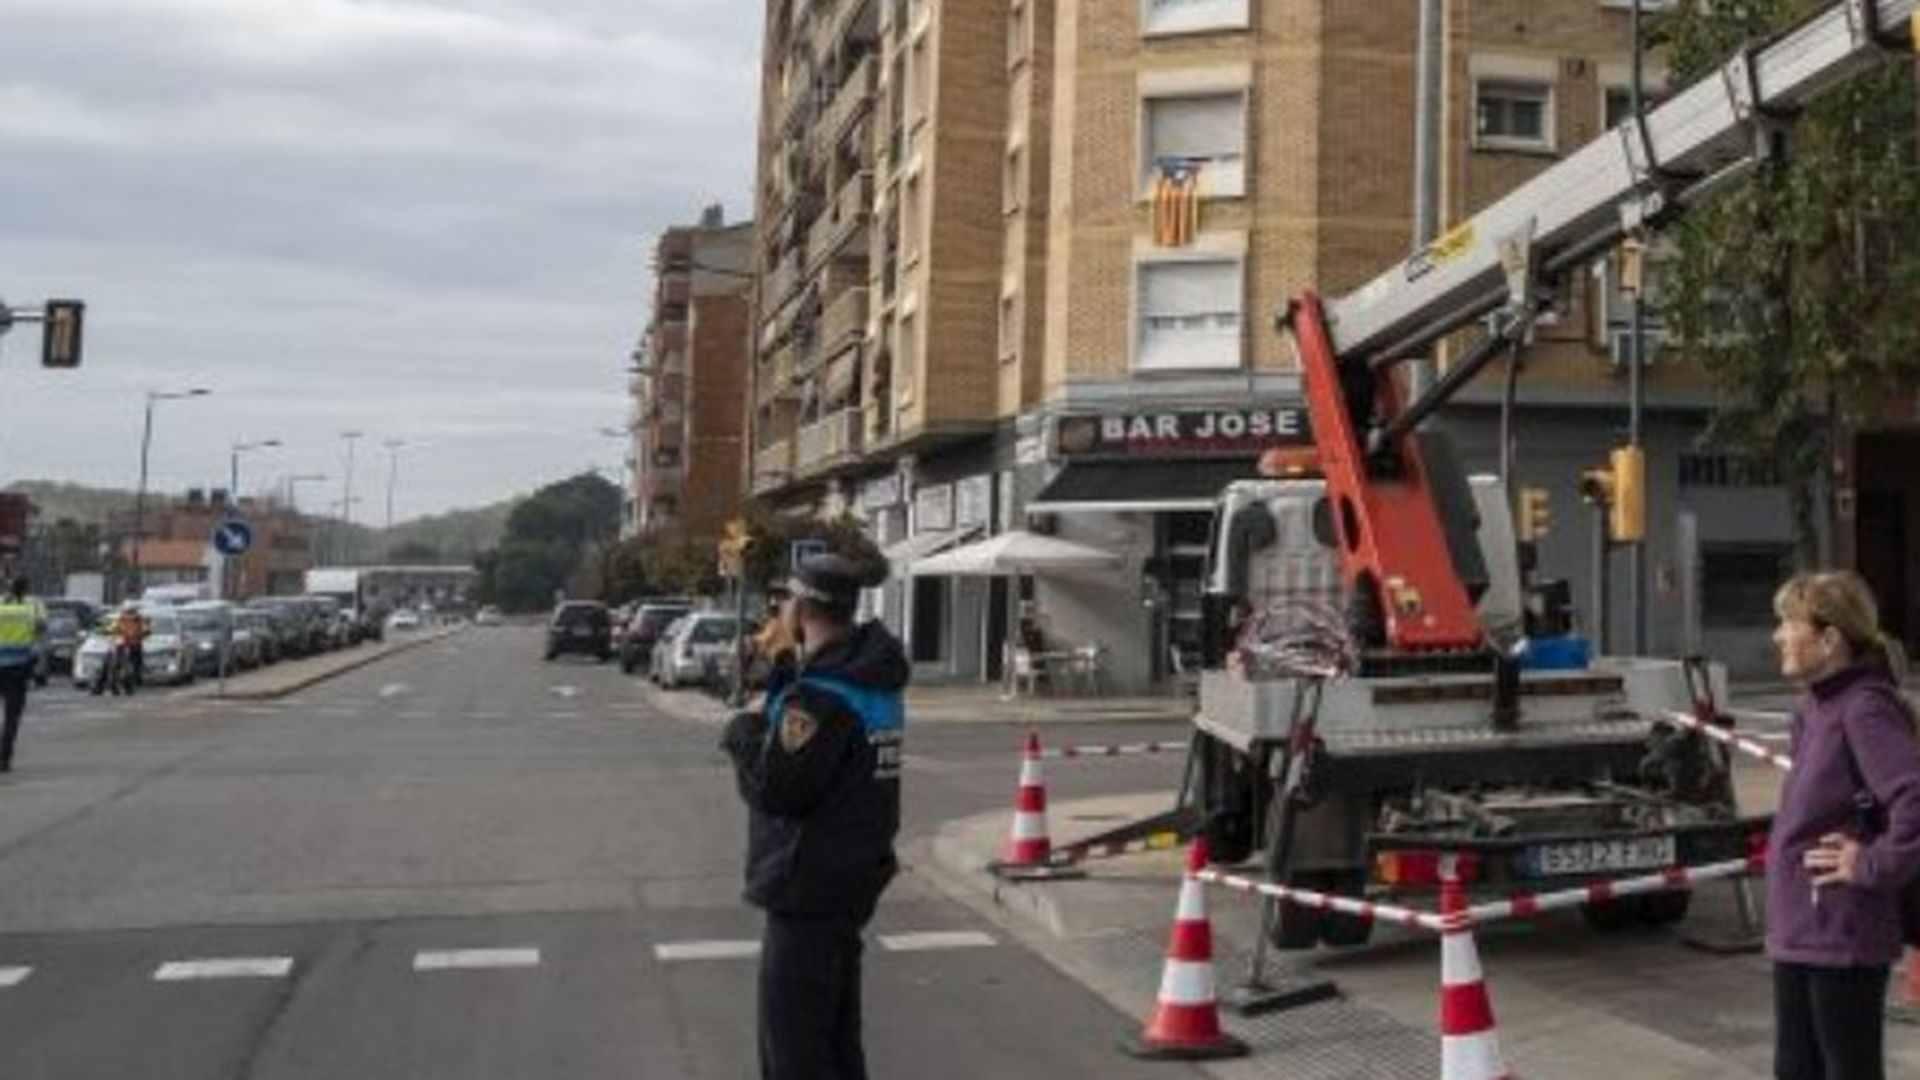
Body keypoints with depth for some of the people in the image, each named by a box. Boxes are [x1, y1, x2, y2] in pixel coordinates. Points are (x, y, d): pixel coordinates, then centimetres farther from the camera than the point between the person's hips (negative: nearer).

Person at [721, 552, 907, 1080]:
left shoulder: (820, 695, -24)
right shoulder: (874, 680, 5)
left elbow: (773, 789, -24)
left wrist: (745, 729, -8)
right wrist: (768, 715, 6)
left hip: (809, 888, -9)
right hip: (851, 881, 9)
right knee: (835, 1036, 22)